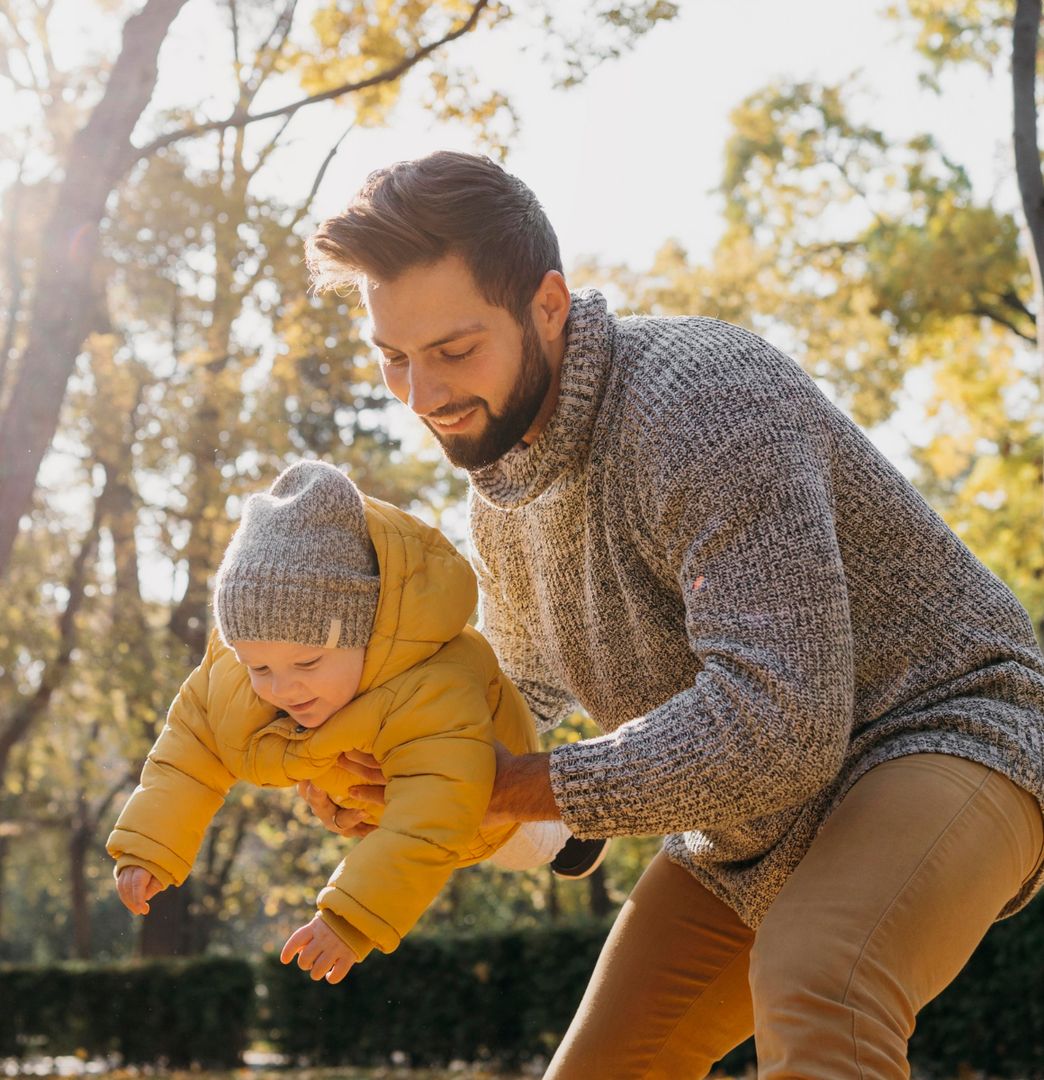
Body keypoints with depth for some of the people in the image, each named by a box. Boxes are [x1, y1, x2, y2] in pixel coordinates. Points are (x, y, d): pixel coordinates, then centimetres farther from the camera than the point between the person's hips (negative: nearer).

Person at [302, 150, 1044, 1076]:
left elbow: (777, 729, -35)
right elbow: (529, 675, 25)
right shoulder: (503, 486, 2)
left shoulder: (702, 402, -28)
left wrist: (515, 788, -22)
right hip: (758, 818, 9)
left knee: (810, 982, -38)